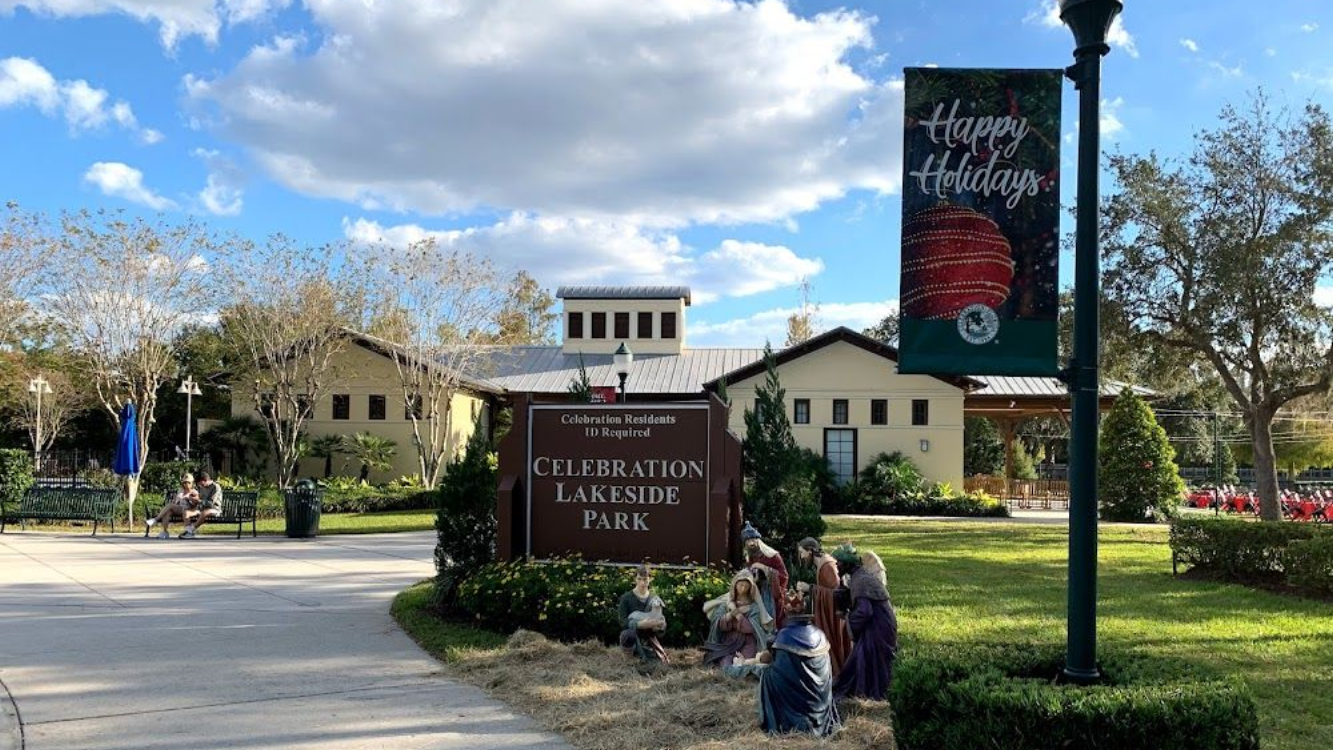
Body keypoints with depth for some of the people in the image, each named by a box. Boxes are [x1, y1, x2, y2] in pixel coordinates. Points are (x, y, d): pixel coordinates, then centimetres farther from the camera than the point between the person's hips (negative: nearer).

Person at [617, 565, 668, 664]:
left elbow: (663, 624, 3)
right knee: (629, 633, -39)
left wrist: (659, 626, -23)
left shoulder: (655, 599, 5)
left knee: (662, 662, -18)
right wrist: (640, 624, -32)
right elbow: (623, 623, -14)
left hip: (649, 638, 4)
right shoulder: (626, 598, -5)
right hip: (631, 637, -4)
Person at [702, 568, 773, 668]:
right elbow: (719, 625, -2)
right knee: (727, 667, -27)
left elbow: (751, 628, -9)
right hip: (727, 643, 1)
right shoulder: (725, 602, 9)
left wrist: (736, 613, -11)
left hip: (747, 643, -1)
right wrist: (730, 614, -17)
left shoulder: (753, 606, 4)